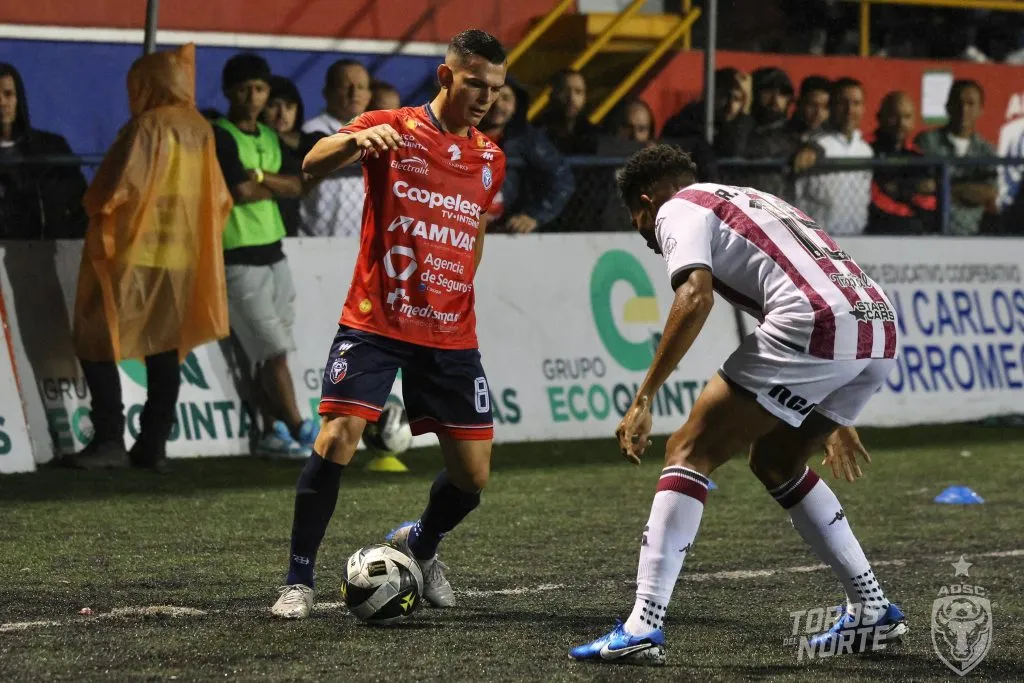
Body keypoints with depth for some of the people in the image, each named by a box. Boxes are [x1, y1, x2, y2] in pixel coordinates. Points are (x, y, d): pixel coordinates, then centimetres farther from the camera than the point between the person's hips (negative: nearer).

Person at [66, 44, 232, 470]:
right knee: (164, 349, 9)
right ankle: (154, 444, 6)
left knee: (97, 343, -3)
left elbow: (118, 188, -17)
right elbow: (217, 198, 13)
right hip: (180, 257, 7)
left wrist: (99, 211, 2)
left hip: (133, 252, -7)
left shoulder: (148, 126, -13)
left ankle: (110, 439, -13)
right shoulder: (200, 131, 8)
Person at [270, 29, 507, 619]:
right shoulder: (392, 128, -5)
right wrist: (357, 139, -40)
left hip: (452, 334, 4)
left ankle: (420, 545, 33)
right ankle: (300, 581, -5)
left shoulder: (490, 159, 10)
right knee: (338, 437, -19)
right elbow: (313, 165, -20)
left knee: (473, 475, 1)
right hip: (375, 323, -4)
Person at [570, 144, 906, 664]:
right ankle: (872, 608, 25)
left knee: (690, 453, 1)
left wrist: (644, 398, -11)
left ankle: (643, 626, -8)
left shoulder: (678, 210, 10)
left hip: (811, 328, -8)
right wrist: (832, 417, 46)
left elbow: (696, 295, -10)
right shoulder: (752, 200, 36)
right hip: (880, 330, 8)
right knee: (774, 463, 26)